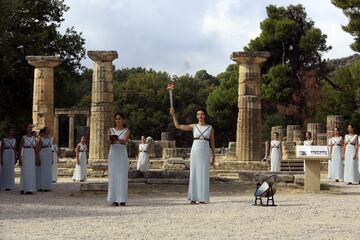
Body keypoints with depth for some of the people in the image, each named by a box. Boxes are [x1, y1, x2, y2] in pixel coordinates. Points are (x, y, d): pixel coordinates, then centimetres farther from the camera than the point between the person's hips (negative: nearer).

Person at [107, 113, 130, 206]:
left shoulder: (126, 131, 6)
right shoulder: (110, 130, 11)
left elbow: (124, 141, -12)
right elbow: (109, 140, -6)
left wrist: (117, 139, -34)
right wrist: (110, 140, -31)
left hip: (122, 154, -1)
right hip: (113, 154, 1)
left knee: (122, 176, -4)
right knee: (113, 176, -2)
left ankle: (122, 200, -2)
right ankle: (114, 200, -1)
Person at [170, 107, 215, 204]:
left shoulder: (210, 127, 6)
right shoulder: (193, 126, 6)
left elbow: (212, 143, 8)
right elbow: (178, 126, 3)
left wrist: (213, 156, 4)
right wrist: (173, 114, -5)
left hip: (205, 153, 0)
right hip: (195, 151, 0)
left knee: (204, 175, -2)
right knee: (194, 174, -2)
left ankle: (203, 198, 5)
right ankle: (193, 198, 3)